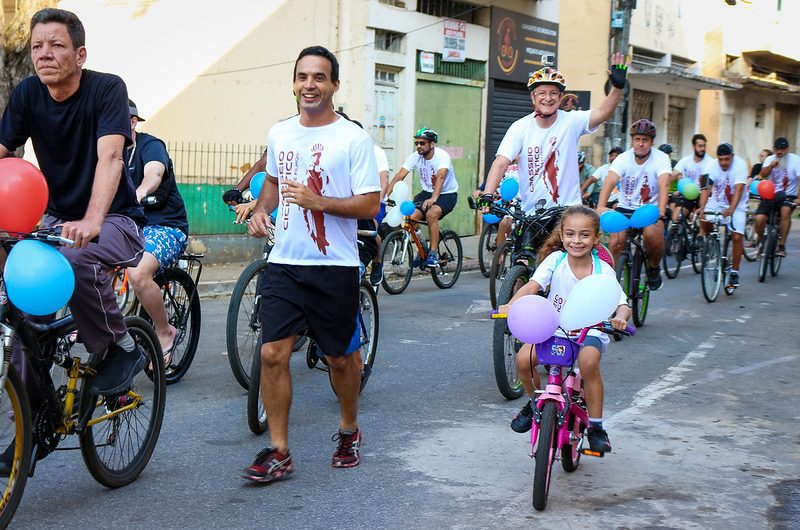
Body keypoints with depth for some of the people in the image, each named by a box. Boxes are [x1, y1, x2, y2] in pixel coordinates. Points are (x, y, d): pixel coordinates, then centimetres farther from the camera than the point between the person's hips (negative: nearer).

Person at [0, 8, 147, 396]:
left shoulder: (107, 88, -13)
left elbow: (110, 157, -26)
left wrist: (91, 222, -42)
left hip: (115, 219, -5)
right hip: (56, 217, 5)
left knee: (76, 259, -35)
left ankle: (122, 348, -11)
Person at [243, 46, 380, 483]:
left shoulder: (353, 138, -7)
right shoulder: (279, 134, 9)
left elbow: (371, 204, -10)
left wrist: (318, 201, -22)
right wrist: (261, 210, 7)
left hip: (334, 267, -3)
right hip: (284, 263, 4)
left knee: (341, 356, 10)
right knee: (273, 354, -5)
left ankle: (349, 430, 36)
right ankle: (278, 452, 4)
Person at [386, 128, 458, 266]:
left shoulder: (442, 156, -21)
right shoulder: (415, 157, -8)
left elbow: (440, 177, -37)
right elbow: (399, 176, -15)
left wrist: (433, 199, -53)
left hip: (447, 194, -5)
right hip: (427, 192, 5)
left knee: (431, 214, -33)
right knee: (411, 216, -19)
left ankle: (433, 253, -22)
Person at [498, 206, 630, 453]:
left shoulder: (603, 271, -10)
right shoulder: (555, 259, -9)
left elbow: (622, 304, -11)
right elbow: (533, 285, -20)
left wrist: (620, 317, -36)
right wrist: (511, 305, -39)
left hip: (589, 331, -1)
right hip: (553, 328, 2)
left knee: (589, 360, -34)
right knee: (523, 358, -24)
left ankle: (595, 425, -14)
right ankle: (534, 401, 11)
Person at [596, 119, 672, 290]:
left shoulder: (661, 158, -10)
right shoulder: (623, 158, -8)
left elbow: (663, 184, -27)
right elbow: (610, 181, -25)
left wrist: (661, 210, -46)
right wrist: (601, 207, -43)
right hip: (625, 208, 2)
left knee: (652, 233, -31)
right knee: (615, 241, -20)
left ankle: (654, 268, -3)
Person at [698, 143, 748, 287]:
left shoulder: (740, 165, -23)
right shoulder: (712, 167, -16)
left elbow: (739, 189, -33)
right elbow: (706, 189, -25)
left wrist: (731, 209, -47)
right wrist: (702, 208, -42)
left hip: (736, 206, -3)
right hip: (717, 202, 3)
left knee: (737, 237, -13)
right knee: (704, 221, -21)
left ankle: (734, 272, -1)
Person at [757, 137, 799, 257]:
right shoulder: (770, 159, 5)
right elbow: (763, 175, -12)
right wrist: (771, 165, -34)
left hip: (788, 196, -2)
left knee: (785, 211, -35)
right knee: (759, 219, -19)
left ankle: (782, 246, -25)